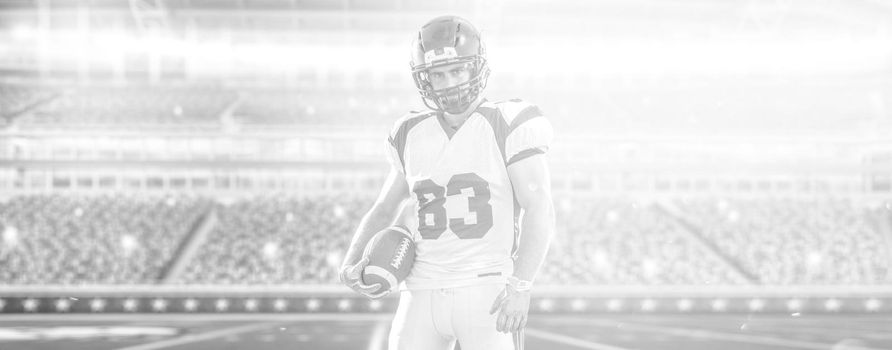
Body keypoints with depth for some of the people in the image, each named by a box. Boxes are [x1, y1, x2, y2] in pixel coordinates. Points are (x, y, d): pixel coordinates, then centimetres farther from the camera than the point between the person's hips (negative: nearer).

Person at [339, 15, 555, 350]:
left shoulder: (508, 127, -5)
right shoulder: (412, 135, 10)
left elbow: (539, 212, -10)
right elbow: (383, 212, 20)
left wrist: (521, 286, -21)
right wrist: (352, 266, 2)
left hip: (488, 293, -4)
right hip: (424, 295, 4)